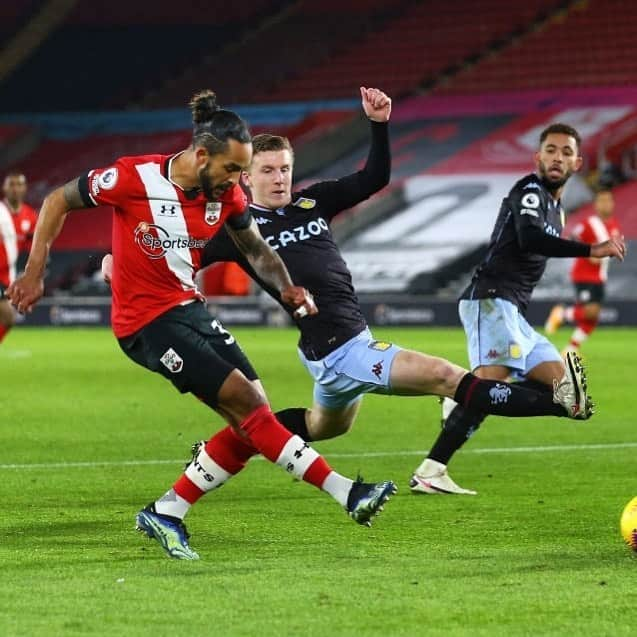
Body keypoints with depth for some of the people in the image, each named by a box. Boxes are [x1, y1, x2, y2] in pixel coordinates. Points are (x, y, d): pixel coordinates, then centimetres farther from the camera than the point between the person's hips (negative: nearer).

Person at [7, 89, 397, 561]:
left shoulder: (227, 194, -2)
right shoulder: (134, 177, -18)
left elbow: (256, 249, 14)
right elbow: (58, 202, -5)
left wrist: (286, 288, -6)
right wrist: (35, 272, -7)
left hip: (190, 309, 8)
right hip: (146, 322, -8)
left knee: (252, 423, -1)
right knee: (249, 406, -16)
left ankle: (166, 513, 6)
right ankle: (346, 494, -15)